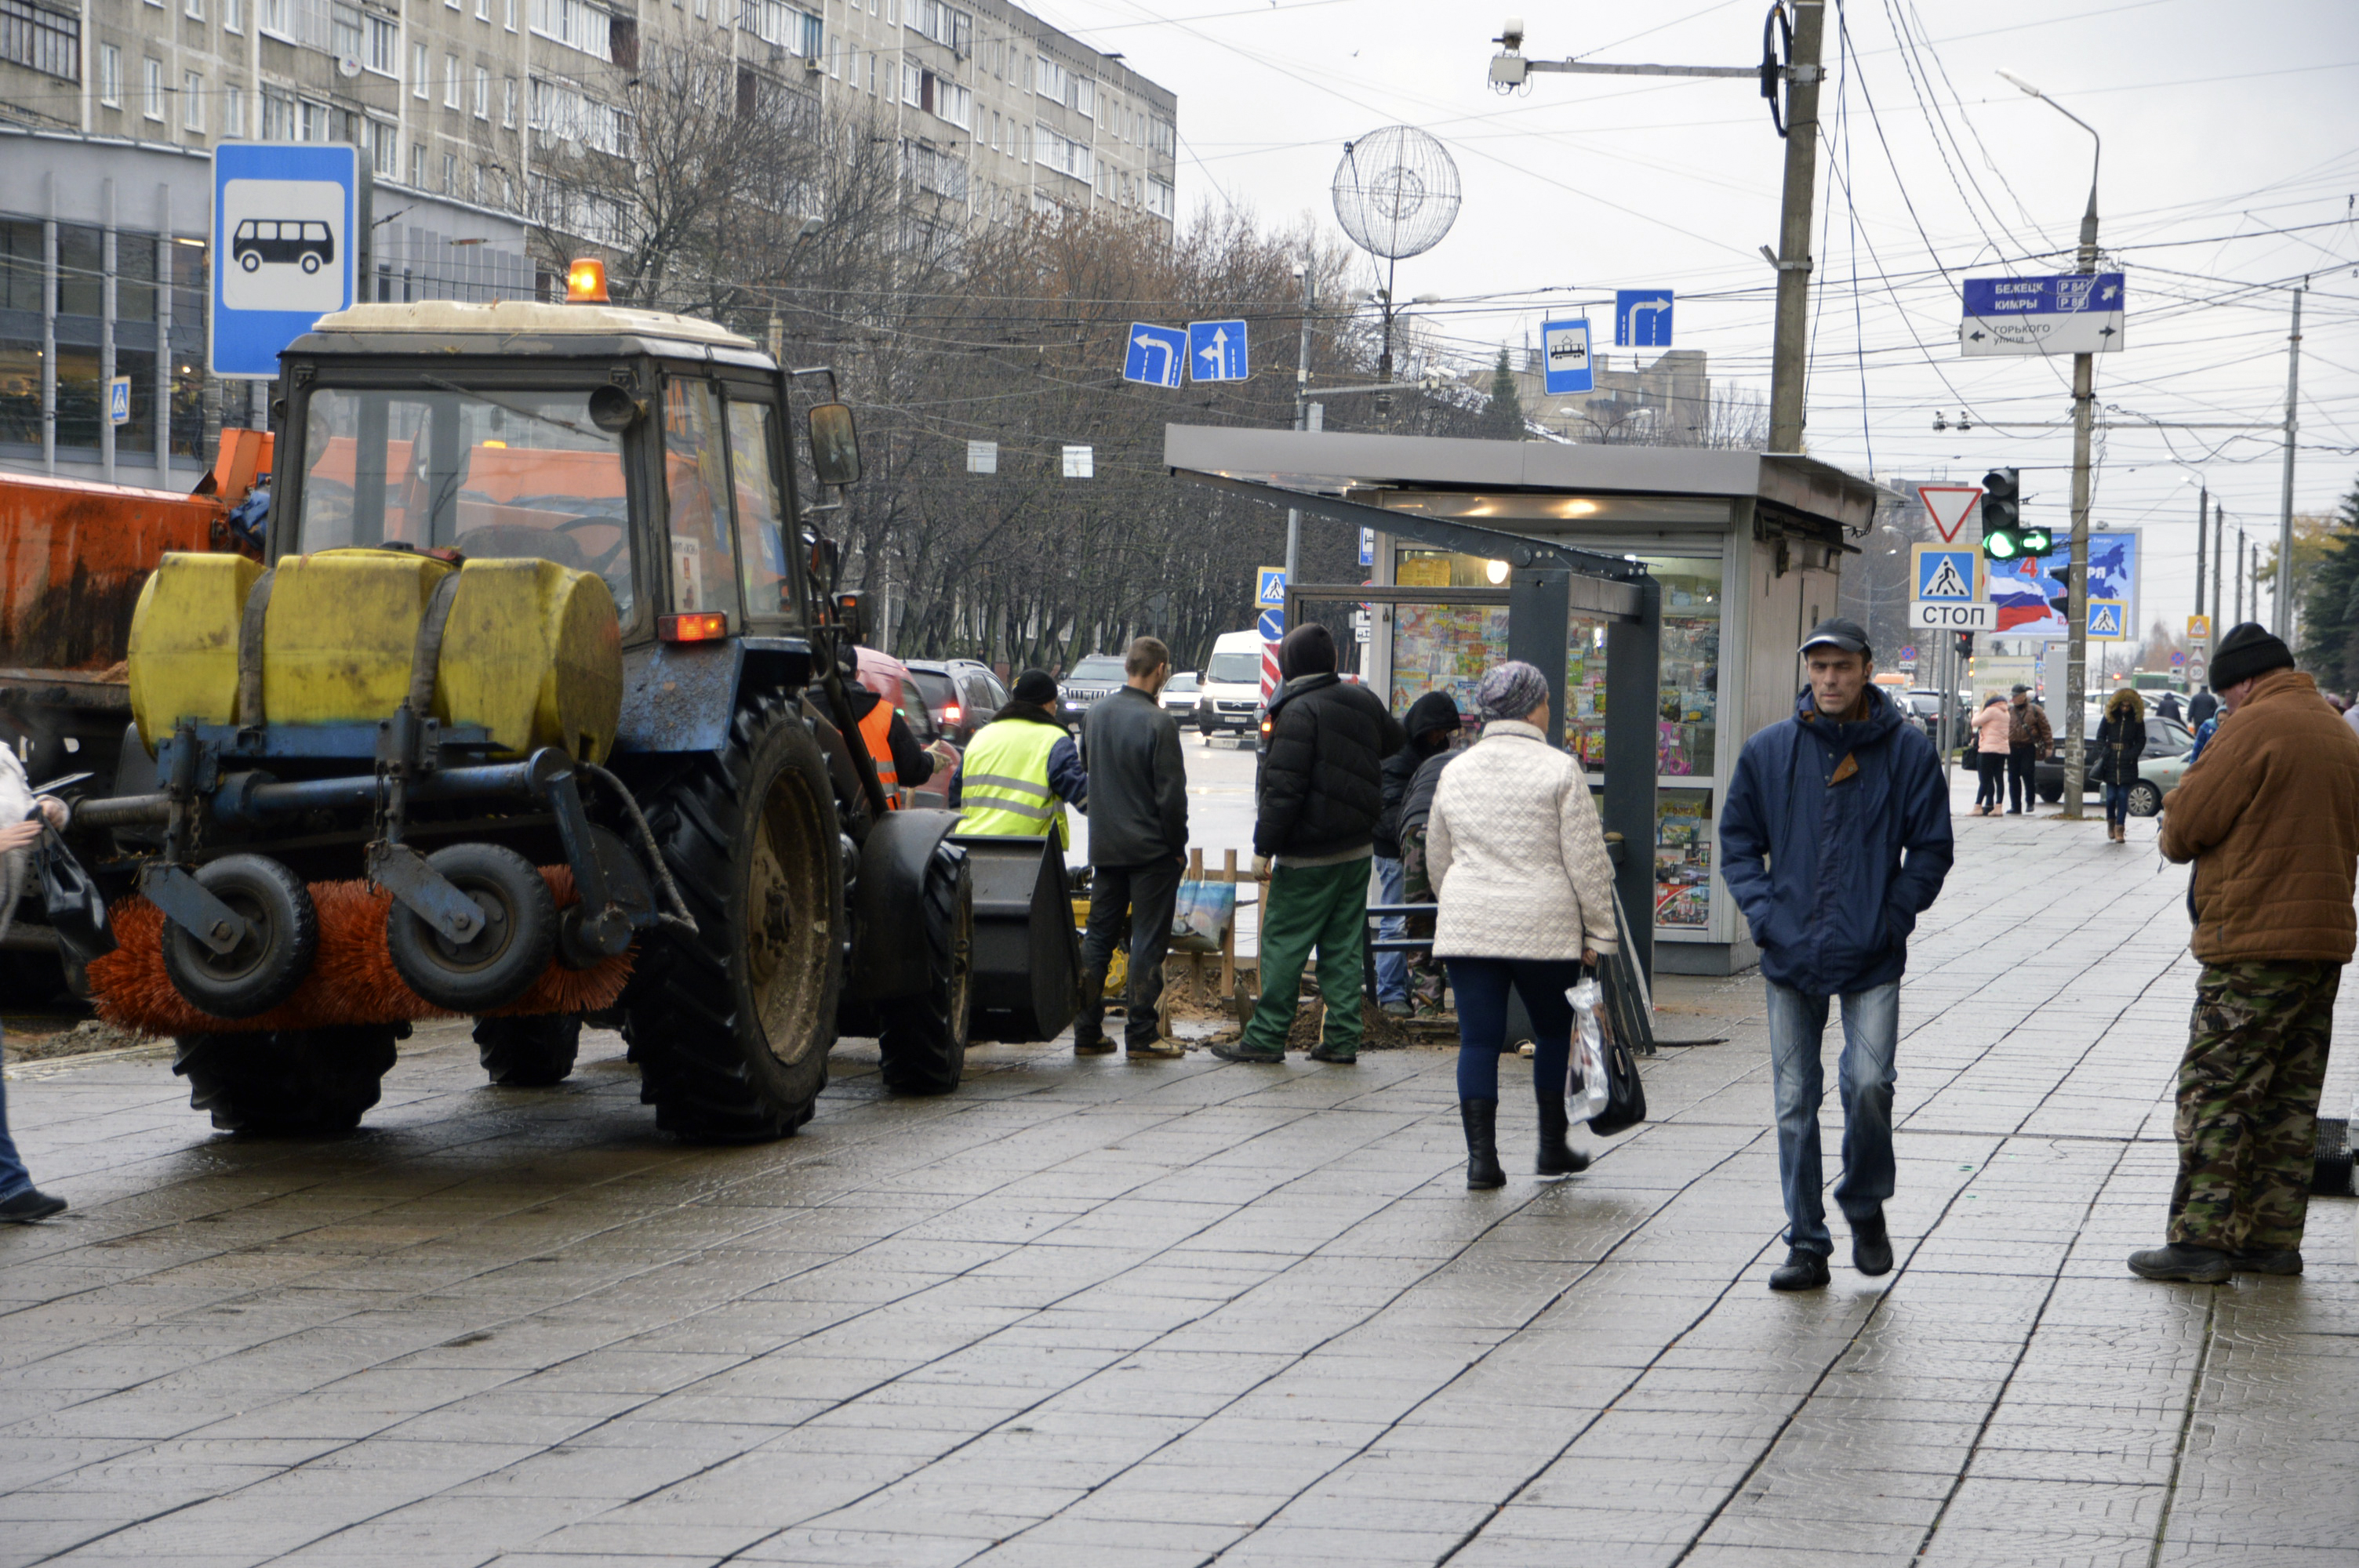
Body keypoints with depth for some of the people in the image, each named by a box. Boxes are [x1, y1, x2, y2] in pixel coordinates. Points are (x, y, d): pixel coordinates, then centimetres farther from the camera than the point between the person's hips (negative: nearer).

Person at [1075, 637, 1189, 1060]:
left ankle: (1087, 1032, 12)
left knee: (1098, 938, 12)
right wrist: (1178, 846, -4)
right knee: (1147, 942, -1)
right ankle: (1141, 1036, -1)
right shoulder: (1158, 723, -17)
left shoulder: (1094, 714, 4)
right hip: (1151, 849, -6)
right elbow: (1171, 794, -15)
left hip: (1104, 846, 6)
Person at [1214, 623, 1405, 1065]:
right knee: (1344, 946, 10)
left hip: (1309, 856, -7)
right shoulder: (1362, 701, 6)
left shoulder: (1299, 712, -16)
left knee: (1283, 944, -1)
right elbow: (1395, 740, 27)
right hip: (1357, 847, 7)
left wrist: (1264, 845, -14)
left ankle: (1265, 1037, 0)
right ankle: (1342, 1038, 10)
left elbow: (1283, 788, -19)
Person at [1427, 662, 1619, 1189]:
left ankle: (1481, 1156, -3)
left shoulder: (1456, 772, 9)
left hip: (1466, 928, 3)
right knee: (1554, 1033, 14)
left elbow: (1437, 860, 19)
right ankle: (1553, 1149, 22)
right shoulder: (1559, 771, -6)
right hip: (1543, 928, -3)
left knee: (1478, 1041, 3)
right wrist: (1599, 931, -2)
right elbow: (1587, 862, -8)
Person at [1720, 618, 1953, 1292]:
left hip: (1872, 958, -2)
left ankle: (1865, 1204, 13)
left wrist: (1893, 919, -7)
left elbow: (1931, 847, 5)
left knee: (1868, 1085, -14)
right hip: (1790, 956, 2)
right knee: (1795, 1101, 4)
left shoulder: (1907, 750, 0)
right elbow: (1738, 840, 11)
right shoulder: (1769, 751, 5)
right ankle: (1806, 1243, 12)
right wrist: (1763, 914, -3)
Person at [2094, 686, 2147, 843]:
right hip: (2110, 763, 1)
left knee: (2123, 796, -3)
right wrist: (2103, 753, -3)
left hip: (2127, 764, -1)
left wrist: (2131, 755, -9)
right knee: (2111, 795, 0)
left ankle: (2120, 828, 1)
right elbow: (2100, 736, 9)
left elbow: (2141, 741, 5)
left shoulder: (2137, 720, 2)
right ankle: (2111, 821, 25)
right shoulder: (2109, 717, 4)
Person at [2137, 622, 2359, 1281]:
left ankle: (2202, 1238, -7)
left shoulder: (2255, 727, -12)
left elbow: (2185, 826, -12)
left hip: (2253, 941, -8)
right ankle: (2274, 1238, 14)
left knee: (2216, 1091, -5)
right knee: (2290, 1098, 11)